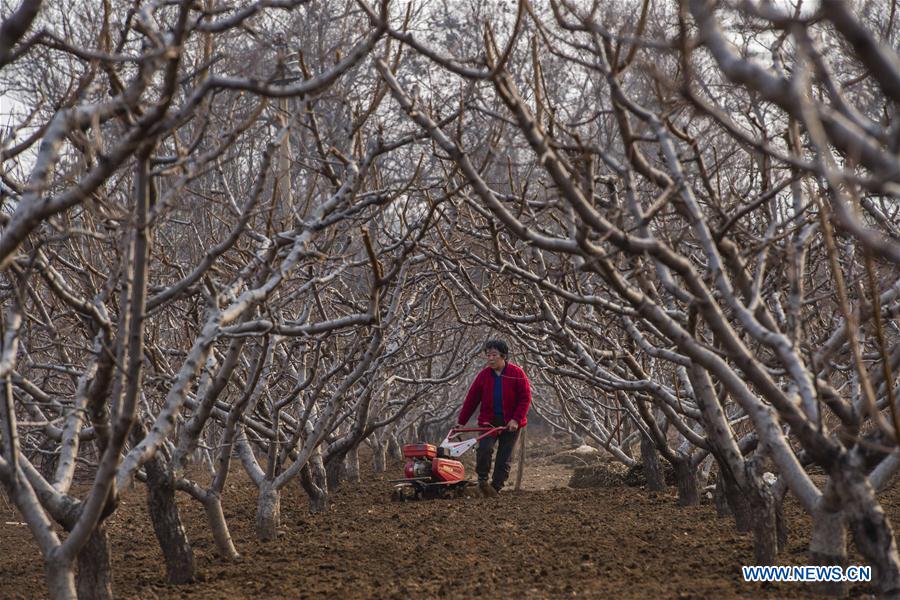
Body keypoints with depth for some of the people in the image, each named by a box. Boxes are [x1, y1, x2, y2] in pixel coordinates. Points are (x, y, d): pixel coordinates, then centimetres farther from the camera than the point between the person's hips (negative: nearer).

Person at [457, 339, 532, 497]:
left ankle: (495, 488, 9)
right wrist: (461, 423, 2)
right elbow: (471, 400, 5)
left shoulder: (517, 373, -3)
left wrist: (516, 419, -15)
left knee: (504, 458, 1)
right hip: (488, 421, 1)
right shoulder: (484, 375, 3)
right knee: (484, 448, -22)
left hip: (510, 424, -1)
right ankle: (482, 479, -6)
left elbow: (525, 398, -4)